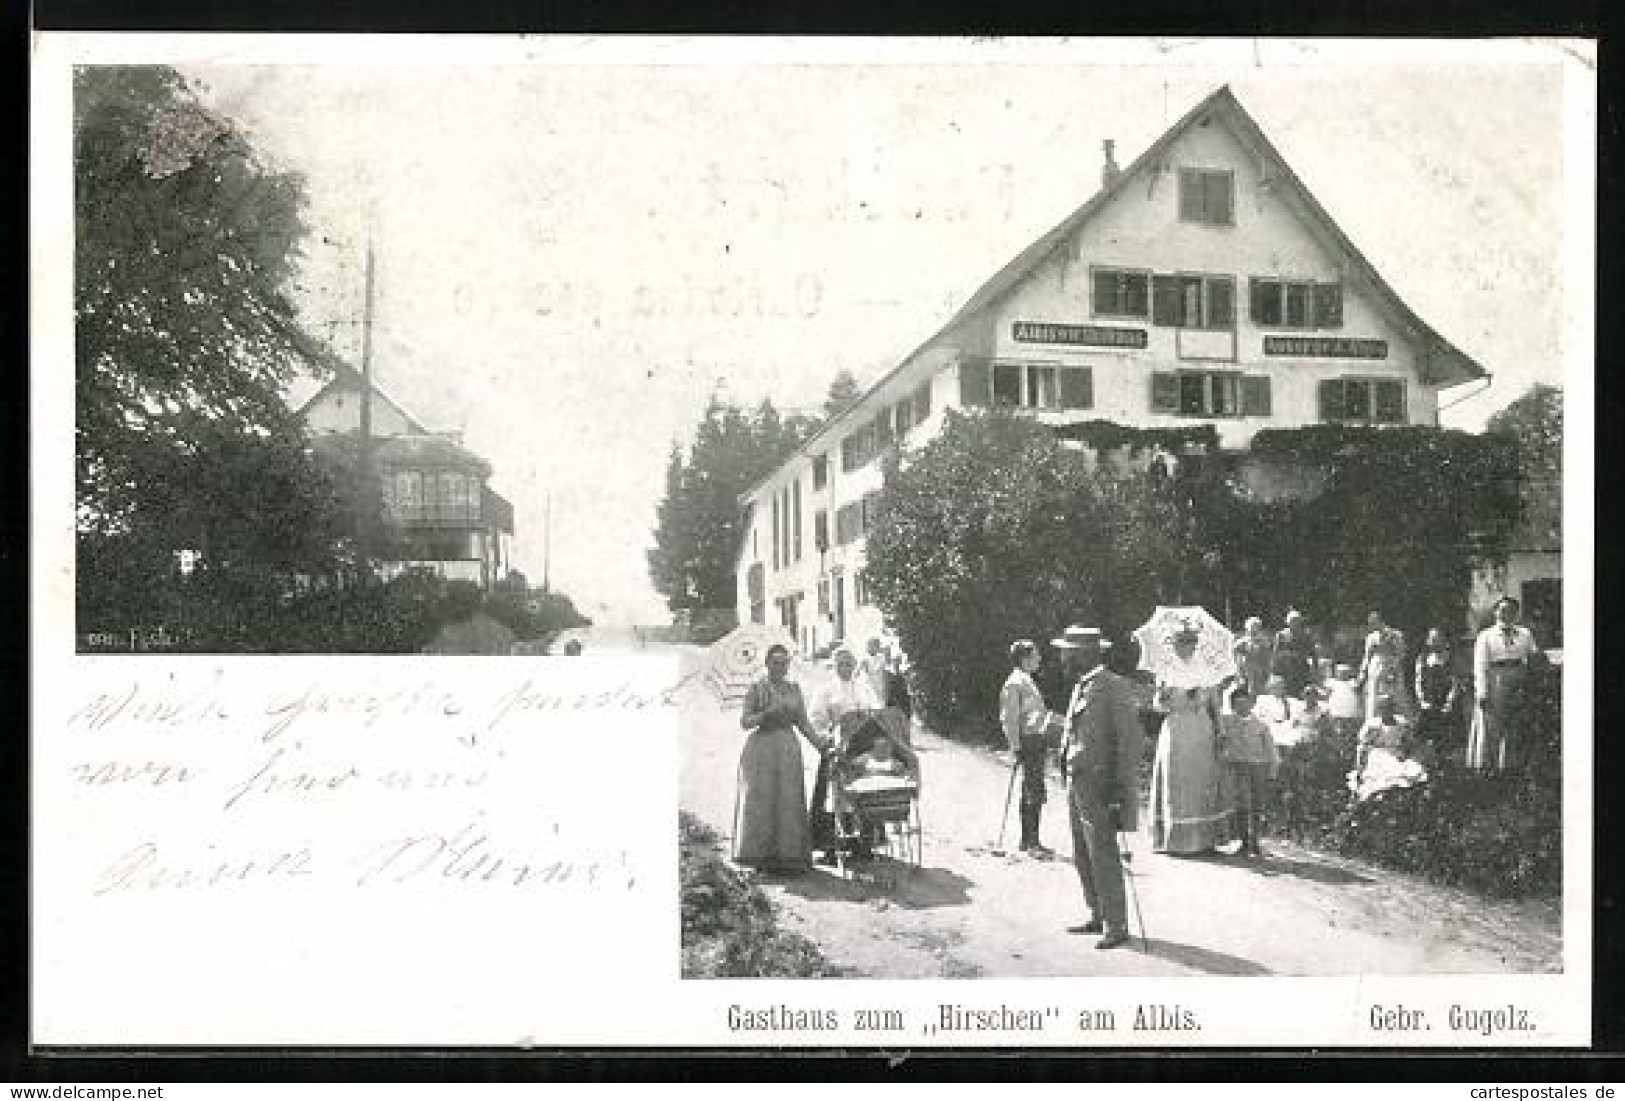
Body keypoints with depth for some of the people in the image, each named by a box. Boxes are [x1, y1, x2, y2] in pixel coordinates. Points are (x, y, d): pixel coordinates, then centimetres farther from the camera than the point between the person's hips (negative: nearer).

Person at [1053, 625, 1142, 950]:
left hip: (1099, 785, -9)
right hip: (1076, 783, 9)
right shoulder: (1081, 687, 15)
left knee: (1103, 856, -6)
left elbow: (1129, 739, -14)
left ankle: (1116, 926, 1)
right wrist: (1068, 775, 14)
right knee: (1083, 857, 14)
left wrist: (1123, 787, -16)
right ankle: (1098, 916, 24)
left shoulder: (1115, 687, -12)